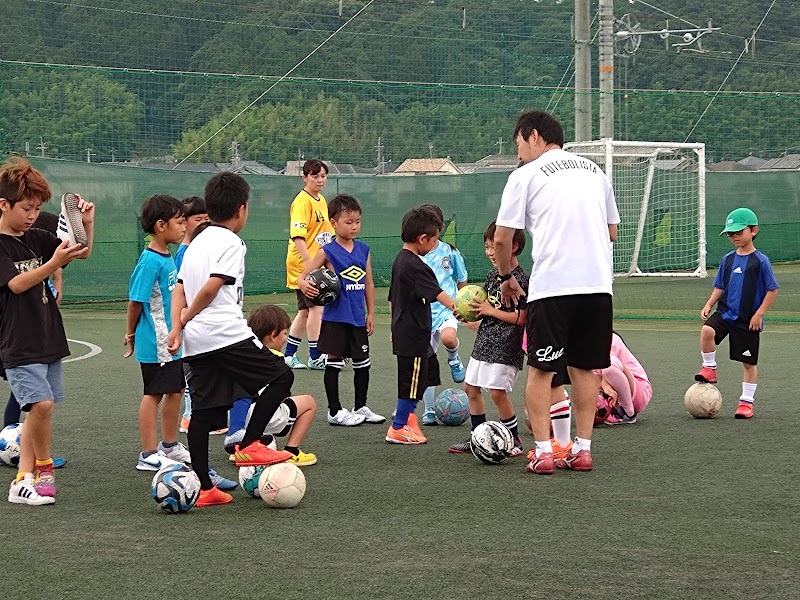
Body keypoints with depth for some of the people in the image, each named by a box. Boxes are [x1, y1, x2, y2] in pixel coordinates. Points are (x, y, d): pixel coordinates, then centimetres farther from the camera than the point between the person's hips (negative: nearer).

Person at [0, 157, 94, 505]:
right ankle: (44, 466, 1)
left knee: (38, 409, 8)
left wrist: (86, 225, -3)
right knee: (42, 404, -19)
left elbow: (82, 253, 16)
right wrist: (54, 262, -33)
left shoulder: (36, 239, 10)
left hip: (48, 339, 7)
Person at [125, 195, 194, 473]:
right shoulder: (150, 261, -19)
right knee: (154, 394, -1)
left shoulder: (167, 258, 11)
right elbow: (135, 301, -17)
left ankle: (169, 446, 31)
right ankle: (149, 455, 6)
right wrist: (131, 334, -5)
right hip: (156, 343, -9)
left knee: (176, 390, 16)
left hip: (172, 341, 9)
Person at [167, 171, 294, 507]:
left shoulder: (196, 243, 19)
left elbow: (179, 289, 13)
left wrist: (176, 327, 4)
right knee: (280, 376, 4)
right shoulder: (231, 243, -6)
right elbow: (211, 287, -16)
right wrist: (187, 317, -3)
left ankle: (203, 488, 8)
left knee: (203, 412, 7)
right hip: (227, 335, -8)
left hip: (196, 342, 9)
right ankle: (249, 445, -2)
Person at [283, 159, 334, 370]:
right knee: (316, 306, -10)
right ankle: (315, 357, -5)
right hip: (302, 264, -9)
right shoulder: (302, 201, -13)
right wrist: (309, 262, -30)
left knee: (306, 311, 12)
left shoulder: (321, 201, 15)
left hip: (316, 264, 9)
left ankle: (289, 354, 19)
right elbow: (297, 236, -22)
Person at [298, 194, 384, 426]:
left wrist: (371, 313, 11)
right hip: (335, 317, -5)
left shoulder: (363, 249, 6)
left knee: (362, 362, 13)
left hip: (358, 318, 5)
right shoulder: (327, 252, -8)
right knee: (334, 363, 2)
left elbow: (369, 284, 12)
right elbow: (302, 276, -9)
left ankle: (360, 407, 27)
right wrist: (304, 285, -31)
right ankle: (334, 411, 11)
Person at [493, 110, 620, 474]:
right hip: (598, 284, 5)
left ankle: (543, 452, -1)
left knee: (540, 369, 4)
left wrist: (506, 277, 16)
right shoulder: (595, 171, 18)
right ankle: (582, 450, 12)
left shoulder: (525, 176, 2)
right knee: (583, 367, 13)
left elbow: (502, 239, 0)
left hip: (552, 286, -5)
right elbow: (612, 232, 24)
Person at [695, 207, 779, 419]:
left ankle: (747, 401, 17)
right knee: (707, 330, -27)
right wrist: (709, 304, -2)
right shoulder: (728, 259, 6)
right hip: (725, 313, 4)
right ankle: (709, 369, -8)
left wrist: (759, 314, -13)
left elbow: (772, 290, -7)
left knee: (749, 362, 5)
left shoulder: (760, 261, -9)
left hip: (748, 320, -4)